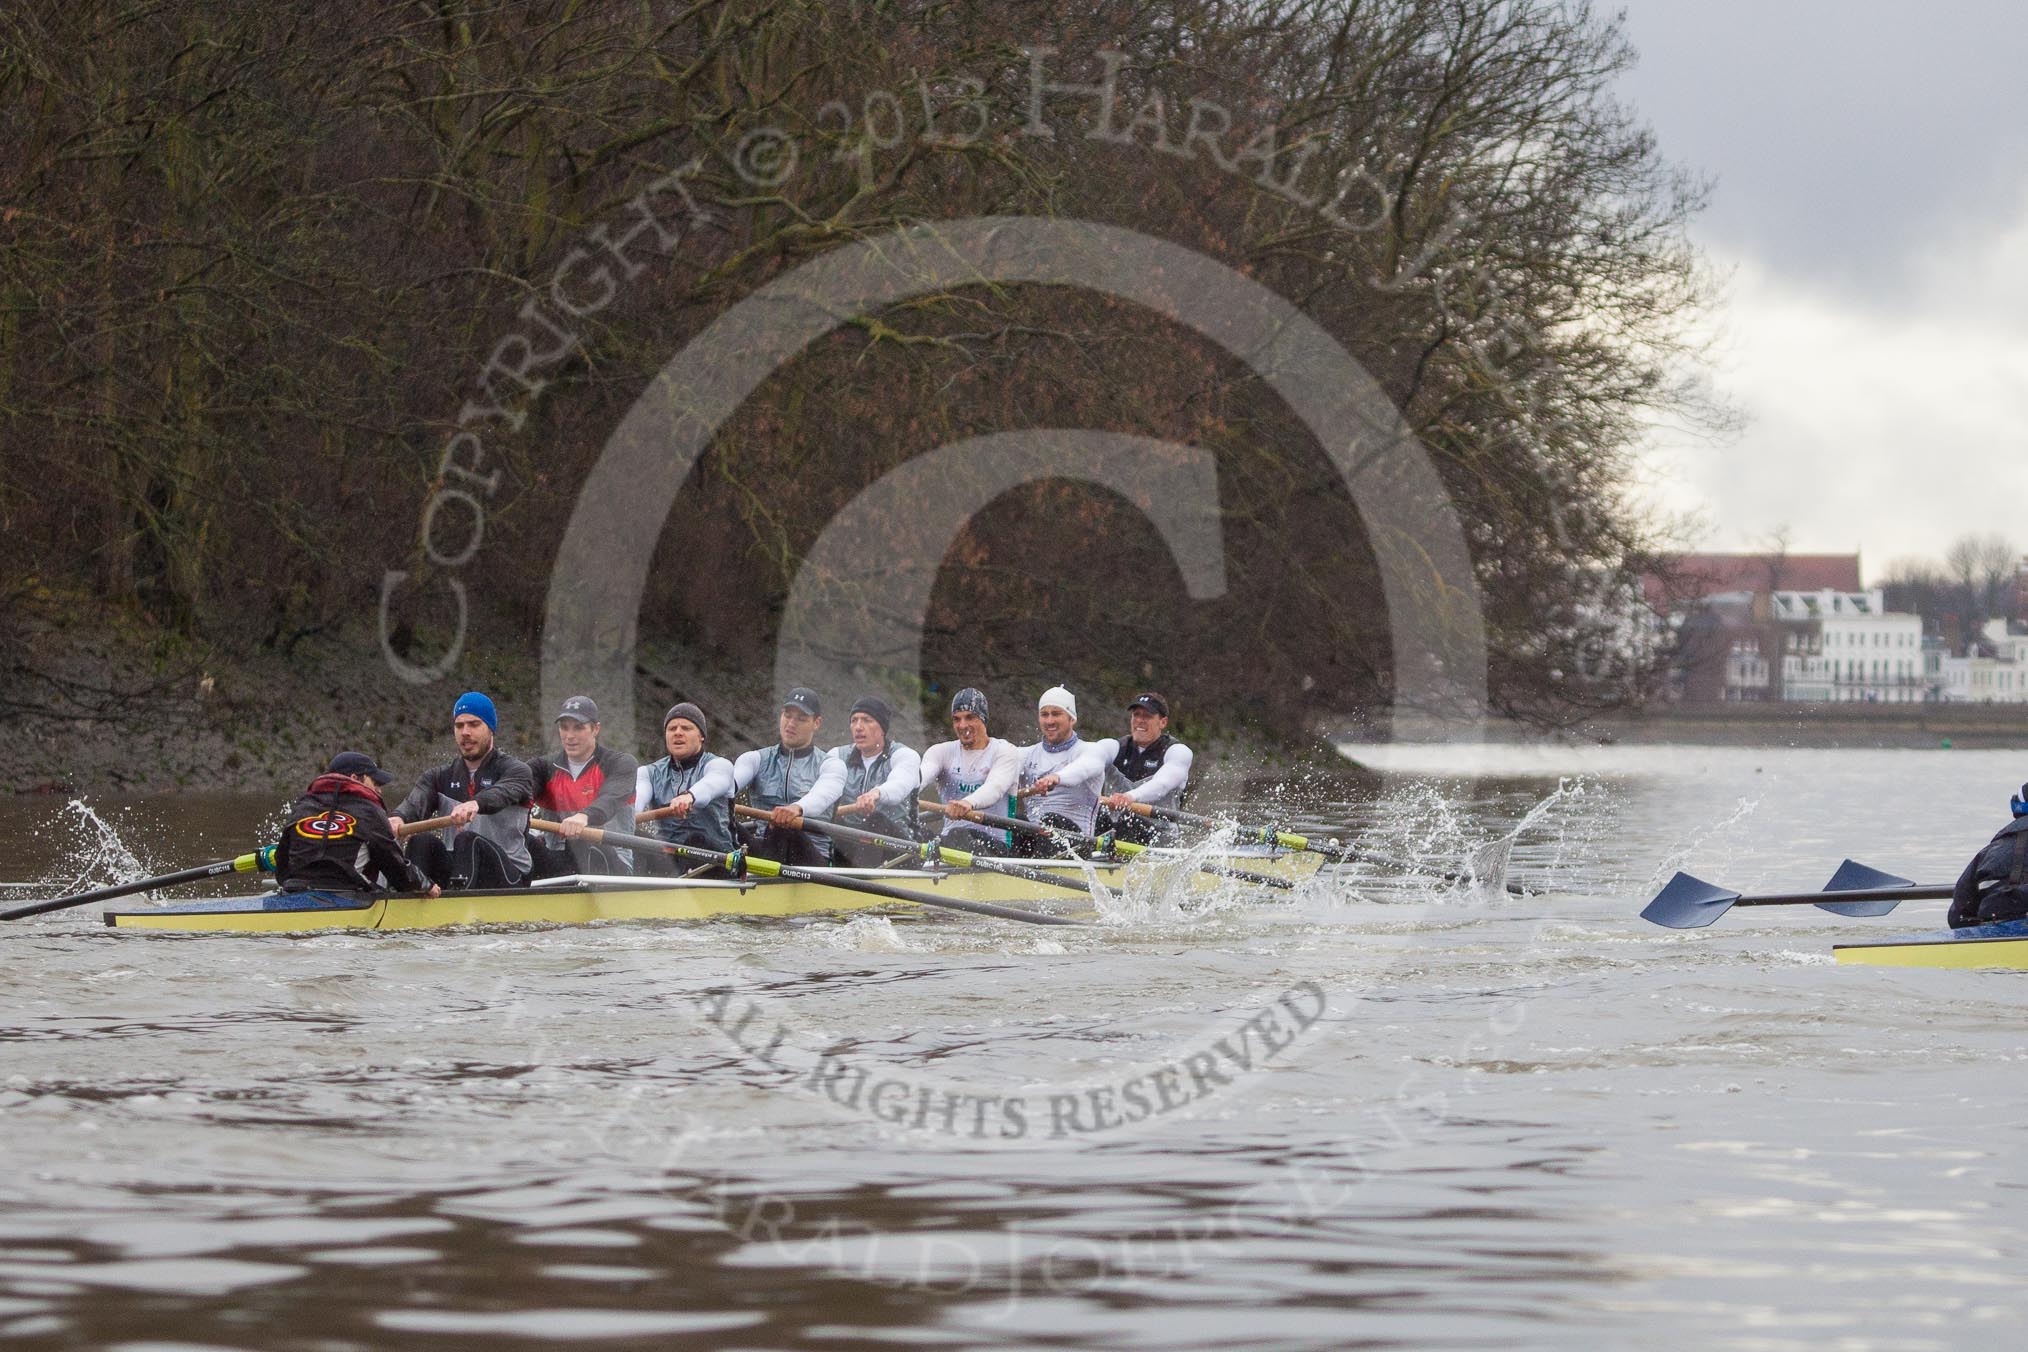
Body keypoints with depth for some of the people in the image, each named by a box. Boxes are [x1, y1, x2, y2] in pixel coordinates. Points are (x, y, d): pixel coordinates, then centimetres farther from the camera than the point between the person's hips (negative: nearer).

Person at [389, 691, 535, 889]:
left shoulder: (515, 771, 3)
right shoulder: (440, 777, 17)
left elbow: (500, 794, -22)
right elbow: (416, 802, -5)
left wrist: (475, 804, -47)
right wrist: (398, 817, -31)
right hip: (457, 867, 4)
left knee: (467, 841, -32)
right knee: (422, 841, -21)